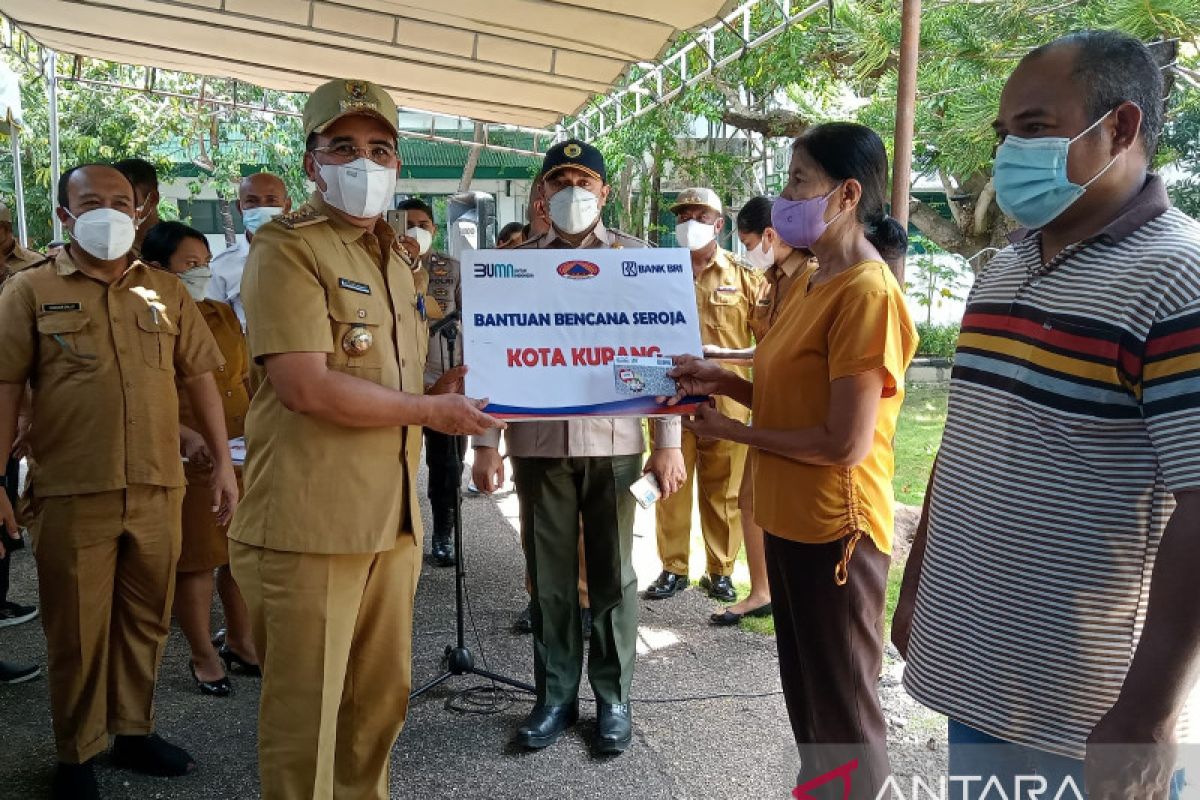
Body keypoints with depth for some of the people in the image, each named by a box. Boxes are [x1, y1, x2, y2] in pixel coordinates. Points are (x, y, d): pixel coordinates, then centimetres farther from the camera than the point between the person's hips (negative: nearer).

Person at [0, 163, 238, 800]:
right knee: (76, 630, 7)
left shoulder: (166, 292, 10)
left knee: (145, 621, 13)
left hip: (158, 489, 3)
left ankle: (135, 731, 30)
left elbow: (199, 378, 10)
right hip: (72, 493, -2)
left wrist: (222, 462, 7)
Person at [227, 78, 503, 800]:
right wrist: (432, 408, -11)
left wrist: (448, 387, 7)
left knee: (381, 702, 18)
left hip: (392, 520, 8)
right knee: (306, 714, 6)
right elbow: (307, 388, -20)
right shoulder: (287, 246, -9)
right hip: (310, 524, -7)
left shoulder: (396, 261, 17)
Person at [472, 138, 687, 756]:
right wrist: (486, 443, 1)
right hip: (538, 442, 2)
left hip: (612, 441, -1)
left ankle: (613, 698, 23)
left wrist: (668, 442, -4)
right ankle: (555, 696, 25)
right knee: (549, 576, 9)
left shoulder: (636, 258, 4)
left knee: (613, 576, 8)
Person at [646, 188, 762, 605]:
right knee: (671, 487, 6)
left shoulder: (744, 277, 4)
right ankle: (673, 569, 19)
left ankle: (720, 570, 21)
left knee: (723, 491, 7)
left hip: (726, 401, -1)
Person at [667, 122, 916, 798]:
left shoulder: (869, 293, -21)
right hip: (791, 520, 9)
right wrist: (721, 381, -1)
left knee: (844, 710, 10)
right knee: (806, 694, 25)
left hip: (836, 530, -9)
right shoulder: (816, 283, 10)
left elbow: (845, 443, -23)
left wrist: (731, 431, -13)